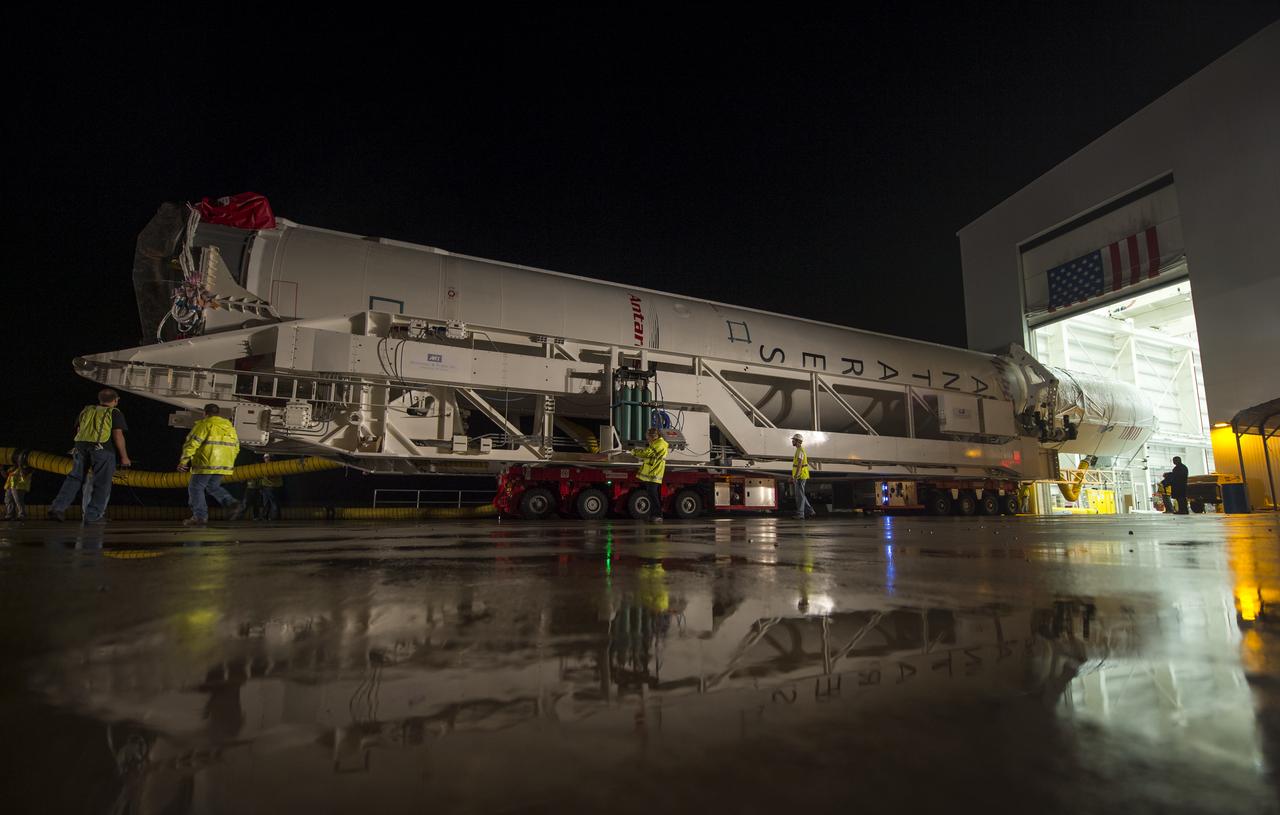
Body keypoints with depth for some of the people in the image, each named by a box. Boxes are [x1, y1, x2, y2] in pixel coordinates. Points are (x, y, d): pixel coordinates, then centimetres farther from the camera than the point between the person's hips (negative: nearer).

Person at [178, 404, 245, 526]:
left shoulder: (204, 424, -5)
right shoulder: (229, 426, 16)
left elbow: (192, 444, -12)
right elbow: (236, 446, 21)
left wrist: (183, 461, -6)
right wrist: (229, 462, 30)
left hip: (206, 464, -7)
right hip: (223, 465, 7)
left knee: (196, 488, 5)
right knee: (213, 487, 21)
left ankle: (200, 516, 0)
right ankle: (234, 504, 2)